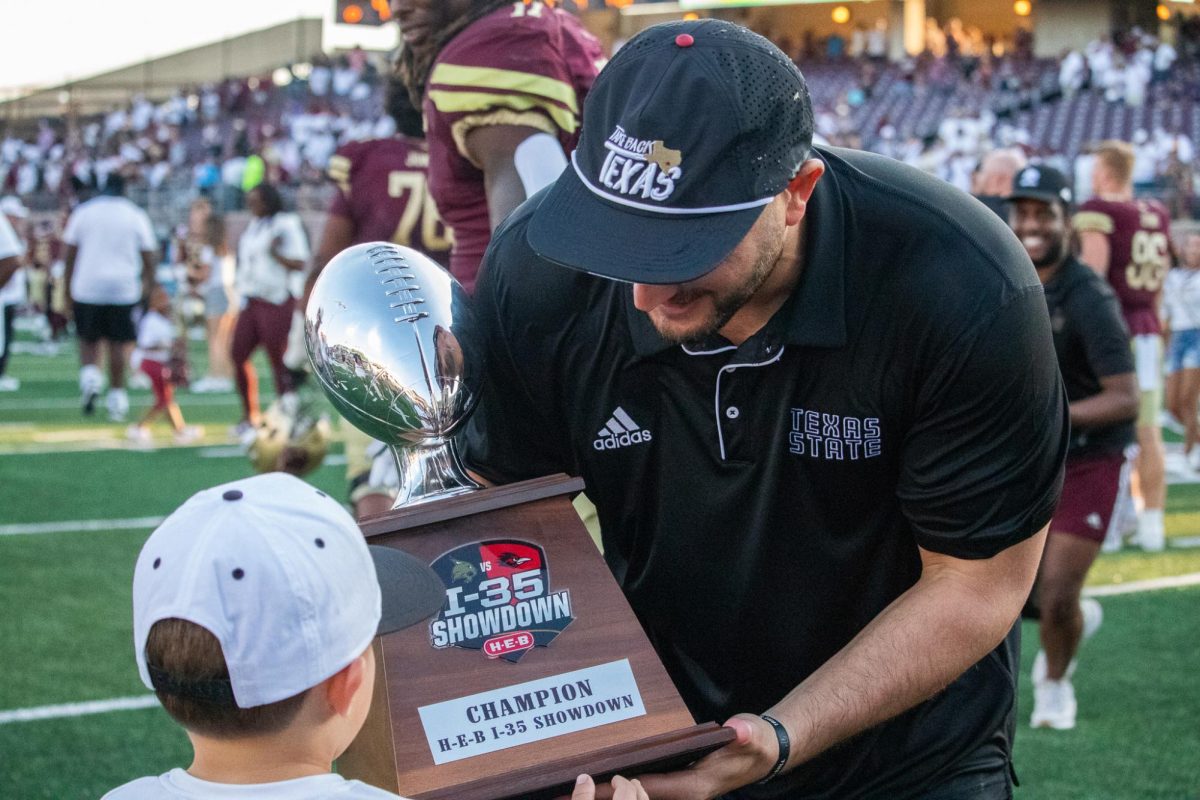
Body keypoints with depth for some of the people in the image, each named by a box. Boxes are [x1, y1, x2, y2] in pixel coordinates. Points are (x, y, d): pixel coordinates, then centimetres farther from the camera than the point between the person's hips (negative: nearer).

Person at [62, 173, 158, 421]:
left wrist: (69, 287, 11)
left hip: (87, 287, 0)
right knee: (118, 344, 7)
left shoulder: (83, 212, 4)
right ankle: (116, 394, 6)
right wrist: (148, 285, 16)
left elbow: (69, 253, 4)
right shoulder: (136, 216, 4)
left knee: (88, 340, 12)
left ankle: (89, 375, -14)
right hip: (123, 288, 0)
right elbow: (150, 256, 4)